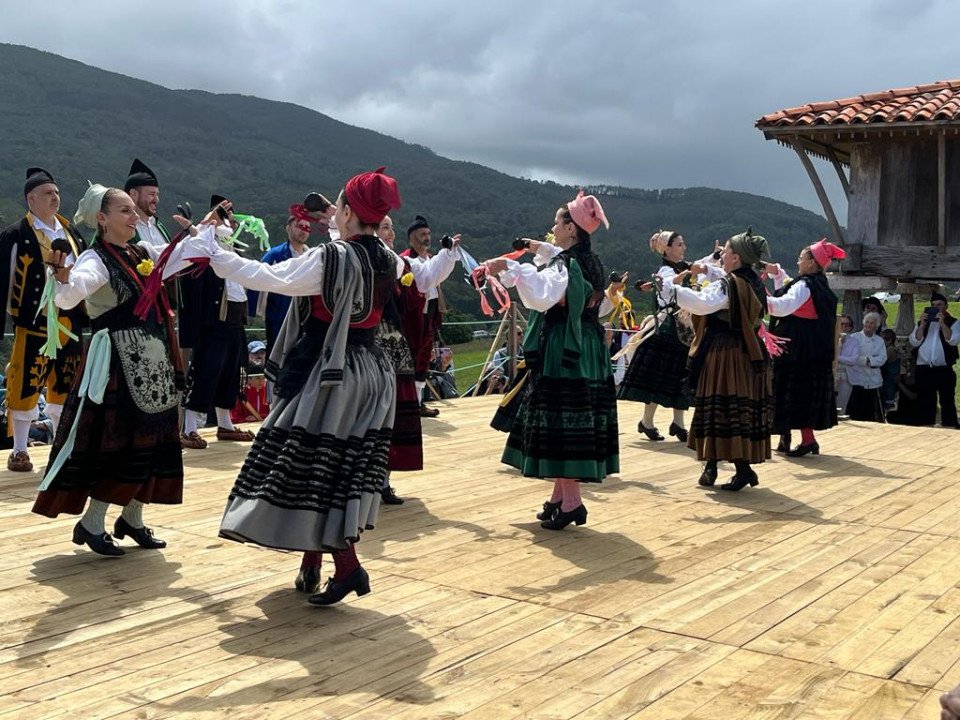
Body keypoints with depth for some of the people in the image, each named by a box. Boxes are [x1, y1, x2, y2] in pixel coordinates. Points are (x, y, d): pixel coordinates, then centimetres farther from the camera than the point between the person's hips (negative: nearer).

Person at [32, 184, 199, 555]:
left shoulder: (144, 253, 10)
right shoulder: (96, 259, -12)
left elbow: (181, 258, 24)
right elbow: (69, 297, -29)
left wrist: (207, 229, 18)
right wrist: (64, 277, -50)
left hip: (153, 359, 8)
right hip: (117, 360, -8)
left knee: (150, 439, 11)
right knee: (116, 440, -7)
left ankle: (132, 518, 23)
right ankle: (91, 524, 6)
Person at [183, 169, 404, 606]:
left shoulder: (329, 258, -17)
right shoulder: (390, 262, 2)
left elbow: (268, 278, -13)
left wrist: (216, 256, -2)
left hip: (326, 374, -7)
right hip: (371, 374, 7)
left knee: (316, 470, -2)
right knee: (347, 469, 11)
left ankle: (346, 566, -9)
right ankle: (316, 558, 21)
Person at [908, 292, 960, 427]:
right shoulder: (922, 322, 13)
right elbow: (914, 341, 1)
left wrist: (942, 323, -19)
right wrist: (922, 325, -10)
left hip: (944, 370, -3)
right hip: (923, 370, 4)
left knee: (947, 402, -3)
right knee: (926, 402, 10)